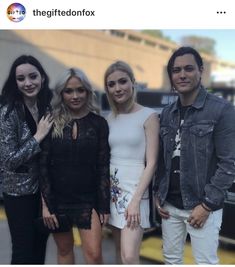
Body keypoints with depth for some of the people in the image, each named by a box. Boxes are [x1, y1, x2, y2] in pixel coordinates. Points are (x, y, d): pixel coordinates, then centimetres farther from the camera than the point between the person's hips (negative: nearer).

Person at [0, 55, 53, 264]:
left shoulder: (49, 106, -2)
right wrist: (38, 136, -21)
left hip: (45, 188, 5)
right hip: (19, 191, -5)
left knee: (40, 247, 17)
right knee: (23, 250, 5)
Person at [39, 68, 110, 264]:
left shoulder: (98, 123, -1)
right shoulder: (52, 123, -2)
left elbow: (103, 167, -2)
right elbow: (43, 165, -3)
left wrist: (104, 204, -5)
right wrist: (46, 203, -8)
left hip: (88, 200, -1)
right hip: (58, 199, 1)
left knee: (94, 254, -4)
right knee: (64, 249, 14)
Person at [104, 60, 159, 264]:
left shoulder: (148, 116, -7)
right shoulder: (110, 119, 9)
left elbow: (151, 163, -10)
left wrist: (136, 200, -16)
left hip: (134, 189, -5)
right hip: (112, 189, 5)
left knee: (129, 257, -10)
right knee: (120, 252, 12)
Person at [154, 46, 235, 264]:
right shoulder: (167, 114, 7)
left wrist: (207, 205, -14)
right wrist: (158, 194, 7)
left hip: (201, 206, -5)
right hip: (169, 205, 5)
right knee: (171, 258, 16)